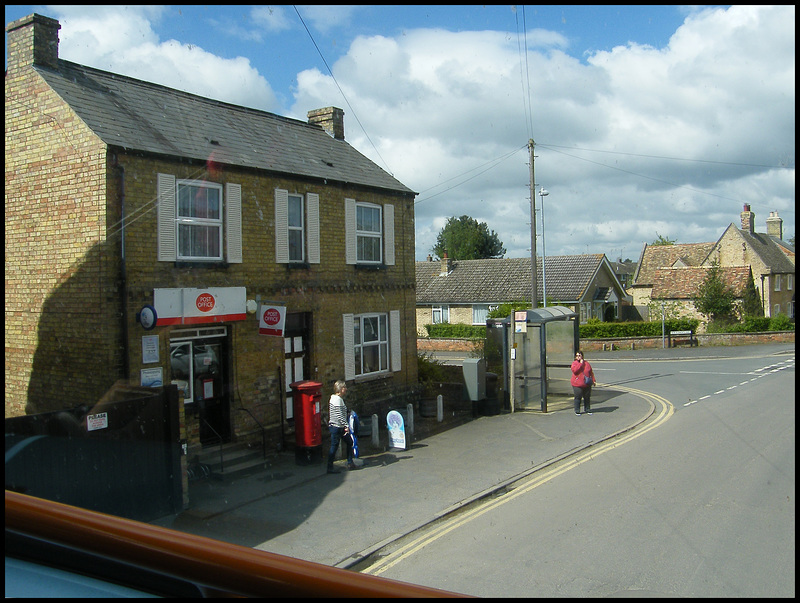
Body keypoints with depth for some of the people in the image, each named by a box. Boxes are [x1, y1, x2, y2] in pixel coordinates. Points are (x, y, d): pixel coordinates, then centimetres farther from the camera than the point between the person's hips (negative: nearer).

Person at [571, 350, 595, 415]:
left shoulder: (587, 363, 9)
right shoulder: (574, 363, -1)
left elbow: (591, 372, 15)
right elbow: (574, 370, -21)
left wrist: (593, 380, 11)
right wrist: (580, 363, -17)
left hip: (587, 385, 3)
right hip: (577, 385, -3)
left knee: (587, 398, 10)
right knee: (578, 398, -1)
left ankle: (587, 410, 23)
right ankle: (577, 411, 9)